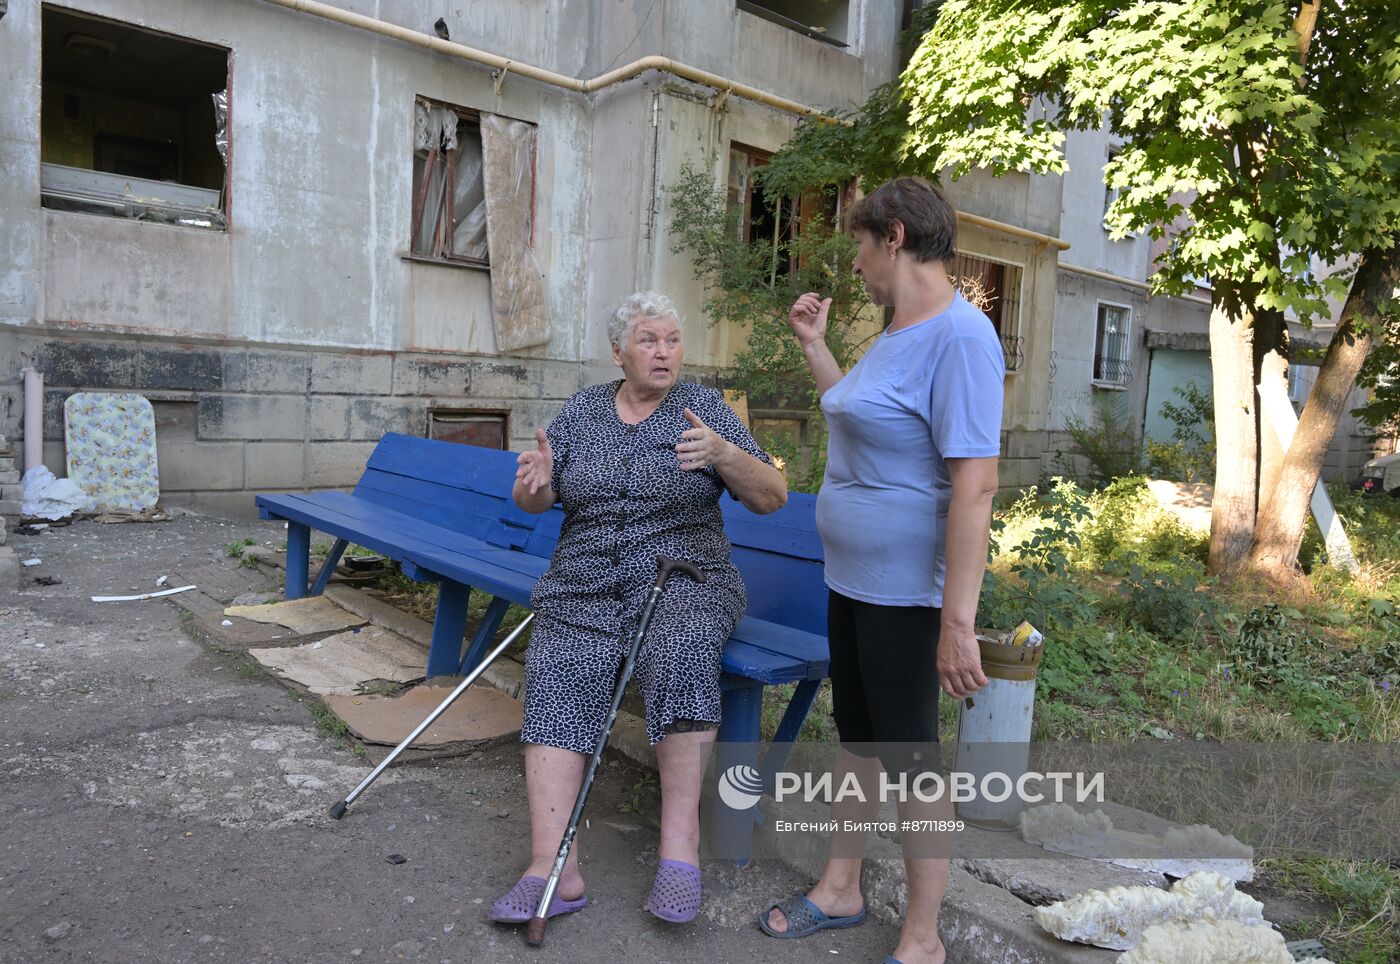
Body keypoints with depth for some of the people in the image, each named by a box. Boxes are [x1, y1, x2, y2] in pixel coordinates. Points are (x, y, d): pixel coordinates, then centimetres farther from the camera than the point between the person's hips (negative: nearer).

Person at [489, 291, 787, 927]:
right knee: (557, 678, -25)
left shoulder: (705, 407, 6)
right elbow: (534, 503, 12)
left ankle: (679, 840, -27)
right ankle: (554, 870, -25)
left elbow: (772, 498, 1)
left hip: (685, 578, -2)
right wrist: (534, 481, -13)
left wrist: (723, 453, -19)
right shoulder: (582, 411, 14)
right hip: (586, 587, 3)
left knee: (681, 650, -34)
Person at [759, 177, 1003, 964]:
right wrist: (814, 343, 21)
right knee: (856, 736, 20)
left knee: (909, 756, 5)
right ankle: (841, 891, 38)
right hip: (852, 577, 9)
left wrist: (958, 622, -27)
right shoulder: (897, 333, 11)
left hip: (906, 593, -9)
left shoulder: (959, 337, -19)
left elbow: (976, 485, -25)